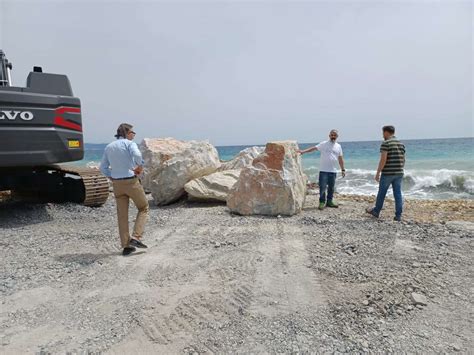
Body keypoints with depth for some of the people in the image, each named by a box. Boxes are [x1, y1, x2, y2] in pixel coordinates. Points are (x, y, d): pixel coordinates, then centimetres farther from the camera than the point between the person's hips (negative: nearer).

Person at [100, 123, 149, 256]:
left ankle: (126, 246, 12)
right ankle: (135, 237, -1)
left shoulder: (109, 147, 13)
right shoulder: (130, 143, -6)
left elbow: (103, 168, 13)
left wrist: (113, 177, 17)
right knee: (143, 208, 12)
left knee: (122, 215, 10)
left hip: (117, 184, 6)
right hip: (131, 181, -5)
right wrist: (140, 166, -12)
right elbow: (136, 155, -28)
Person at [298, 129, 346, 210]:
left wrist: (343, 169, 12)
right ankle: (322, 202, 5)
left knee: (331, 187, 10)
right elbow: (314, 148, -11)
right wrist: (303, 151, -23)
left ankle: (329, 201, 22)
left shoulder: (338, 146, 11)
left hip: (333, 171, 4)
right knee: (322, 187, -4)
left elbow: (340, 158, 14)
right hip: (323, 170, -4)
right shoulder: (324, 144, -2)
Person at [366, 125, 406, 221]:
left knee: (381, 193, 9)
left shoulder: (386, 143, -11)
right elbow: (403, 160, 14)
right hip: (399, 173, 6)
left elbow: (383, 159, -18)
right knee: (398, 194, 6)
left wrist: (378, 173, -13)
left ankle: (376, 211, 23)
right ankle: (398, 215, 7)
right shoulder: (401, 144, 11)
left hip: (387, 173, -6)